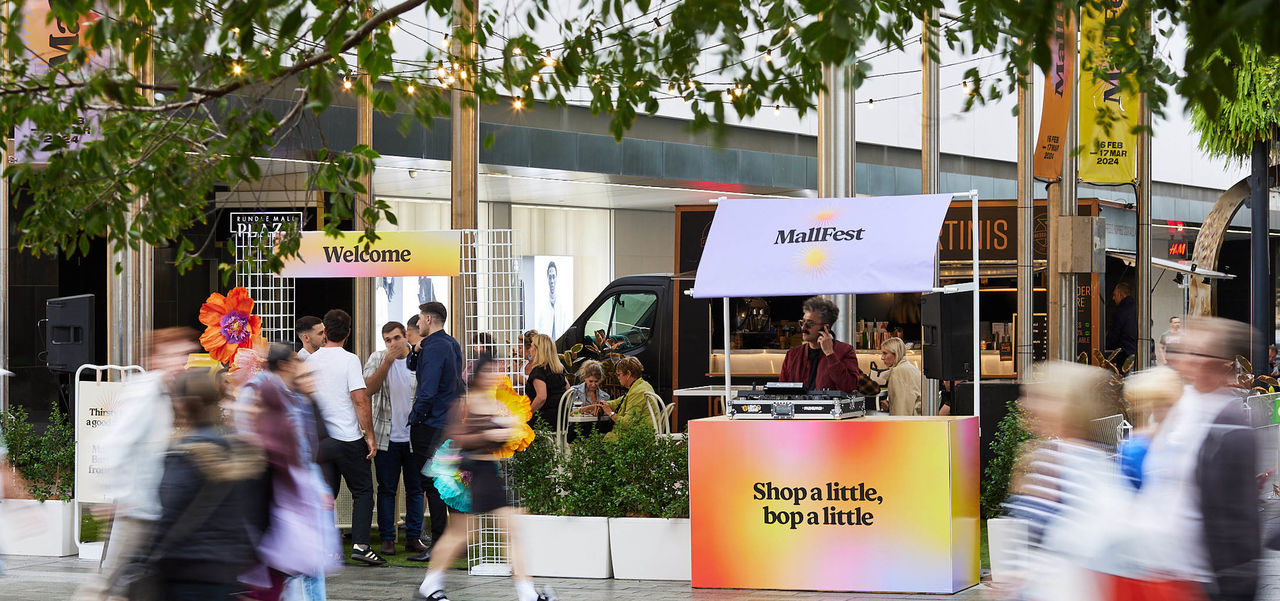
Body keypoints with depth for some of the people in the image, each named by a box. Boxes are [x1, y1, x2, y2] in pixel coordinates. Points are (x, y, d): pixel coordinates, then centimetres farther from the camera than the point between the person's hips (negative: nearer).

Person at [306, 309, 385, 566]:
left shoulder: (310, 361, 5)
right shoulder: (349, 360, -10)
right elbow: (360, 400, -15)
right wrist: (370, 436, -9)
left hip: (319, 439, 5)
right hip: (348, 439, -5)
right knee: (362, 492, 6)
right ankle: (360, 544, -3)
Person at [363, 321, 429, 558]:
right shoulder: (377, 359, 2)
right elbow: (369, 388, -11)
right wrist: (388, 361, -17)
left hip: (414, 437, 1)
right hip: (386, 438, -1)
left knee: (415, 489, 4)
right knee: (386, 489, 2)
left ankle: (413, 537, 12)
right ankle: (387, 539, 7)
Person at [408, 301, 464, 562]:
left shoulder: (434, 348, -17)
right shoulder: (453, 345, 13)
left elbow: (428, 391, -23)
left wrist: (415, 417, -10)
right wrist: (417, 351, 1)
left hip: (430, 424, -9)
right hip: (451, 423, 9)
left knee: (432, 485, -6)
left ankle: (438, 545, -6)